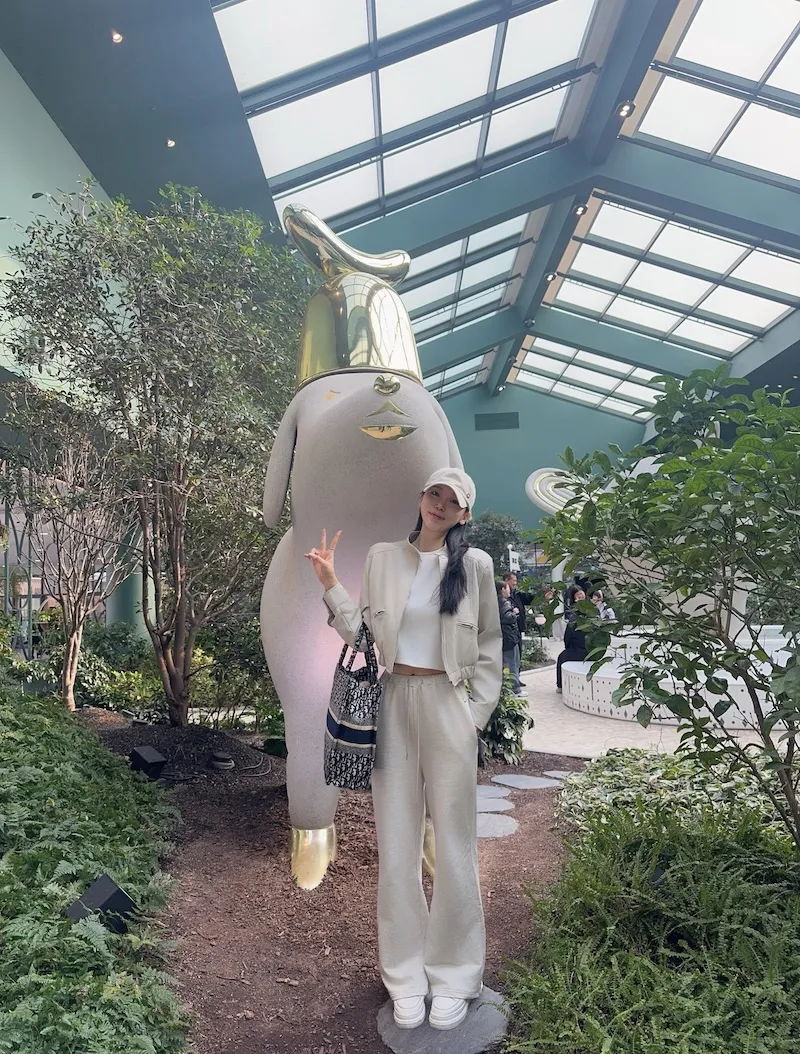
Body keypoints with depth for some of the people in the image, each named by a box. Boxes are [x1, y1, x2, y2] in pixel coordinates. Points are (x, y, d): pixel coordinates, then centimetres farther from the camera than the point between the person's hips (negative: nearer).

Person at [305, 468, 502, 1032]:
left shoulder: (475, 564, 0)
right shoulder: (383, 556, 4)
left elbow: (490, 645, 6)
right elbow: (363, 632, 4)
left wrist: (477, 713, 1)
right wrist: (330, 583, -5)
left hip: (448, 706, -1)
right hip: (393, 704, 2)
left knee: (454, 841, 6)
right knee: (396, 841, 9)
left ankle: (454, 974, 26)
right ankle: (406, 975, 27)